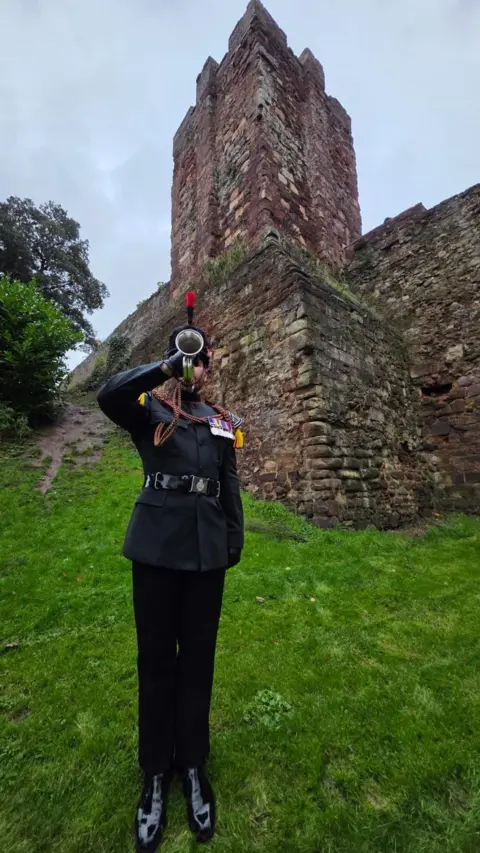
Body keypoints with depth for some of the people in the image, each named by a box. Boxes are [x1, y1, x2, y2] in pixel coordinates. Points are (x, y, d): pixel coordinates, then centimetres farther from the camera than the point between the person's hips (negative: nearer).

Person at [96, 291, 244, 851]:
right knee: (155, 659, 13)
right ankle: (156, 772, 37)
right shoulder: (149, 410, 2)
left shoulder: (224, 423, 10)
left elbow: (231, 489, 11)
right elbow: (107, 396, -20)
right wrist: (166, 367, -25)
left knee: (198, 658, 16)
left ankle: (193, 767, 39)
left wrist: (234, 544, 8)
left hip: (206, 552, 3)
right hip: (157, 548, -2)